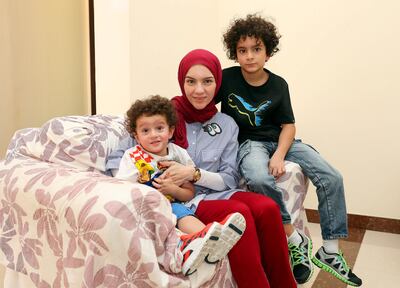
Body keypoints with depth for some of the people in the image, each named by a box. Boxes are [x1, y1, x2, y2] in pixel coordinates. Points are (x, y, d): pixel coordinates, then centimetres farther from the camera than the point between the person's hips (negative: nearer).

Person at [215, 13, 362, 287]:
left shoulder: (278, 84, 1)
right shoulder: (227, 79, -5)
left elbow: (288, 125, 1)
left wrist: (279, 155, -16)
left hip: (280, 140, 4)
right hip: (248, 142, -3)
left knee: (332, 178, -14)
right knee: (259, 179, -40)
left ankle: (330, 251, -1)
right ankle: (296, 241, -19)